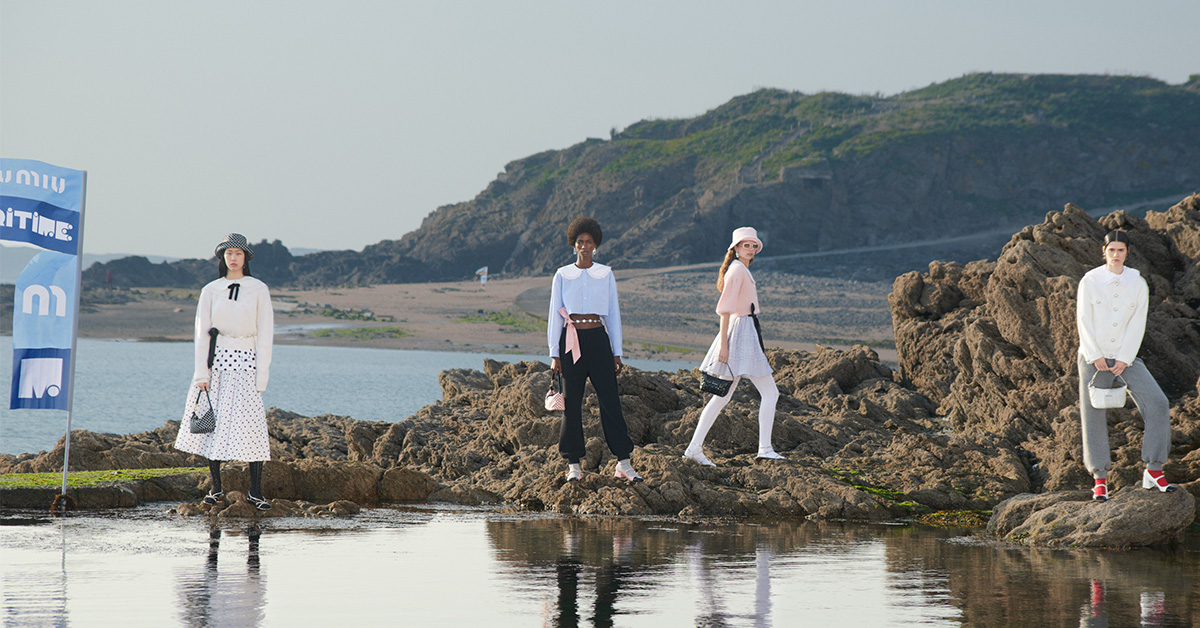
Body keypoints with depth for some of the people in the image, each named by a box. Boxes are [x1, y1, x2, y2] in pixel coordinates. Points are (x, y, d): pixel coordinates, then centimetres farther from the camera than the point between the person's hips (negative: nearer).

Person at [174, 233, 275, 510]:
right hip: (215, 361, 2)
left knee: (251, 425, -10)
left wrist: (261, 376, -5)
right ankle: (216, 488, 10)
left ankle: (255, 492, -6)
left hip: (245, 363, -2)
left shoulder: (259, 290, 4)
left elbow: (265, 334, 2)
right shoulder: (210, 291, 7)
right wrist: (202, 373, -4)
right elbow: (202, 333, 5)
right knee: (213, 424, 0)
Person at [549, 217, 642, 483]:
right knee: (572, 401, 0)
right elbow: (555, 316, 6)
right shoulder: (562, 276, 6)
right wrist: (554, 355, -1)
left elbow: (613, 314, 11)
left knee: (610, 399, -6)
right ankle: (573, 464, 6)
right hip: (571, 340, 0)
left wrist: (617, 353, 6)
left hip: (598, 339, 0)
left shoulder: (605, 274, 9)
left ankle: (623, 463, -5)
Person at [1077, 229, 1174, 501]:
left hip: (1125, 357, 2)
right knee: (1094, 417, -5)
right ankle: (1100, 479, 4)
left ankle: (1153, 471, -6)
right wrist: (1095, 357, -14)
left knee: (1157, 404, -12)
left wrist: (1124, 359, -12)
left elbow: (1137, 325, -3)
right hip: (1093, 357, -2)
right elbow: (1084, 322, -6)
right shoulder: (1089, 281, -4)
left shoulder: (1138, 283, 1)